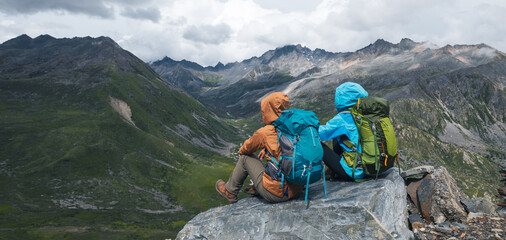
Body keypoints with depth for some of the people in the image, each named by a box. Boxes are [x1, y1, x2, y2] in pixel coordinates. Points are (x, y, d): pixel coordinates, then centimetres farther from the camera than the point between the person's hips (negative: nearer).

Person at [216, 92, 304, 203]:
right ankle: (257, 188, 43)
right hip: (296, 189, 6)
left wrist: (241, 150, 27)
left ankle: (230, 191, 29)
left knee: (245, 157, 11)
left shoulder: (265, 133, -14)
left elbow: (246, 148, 6)